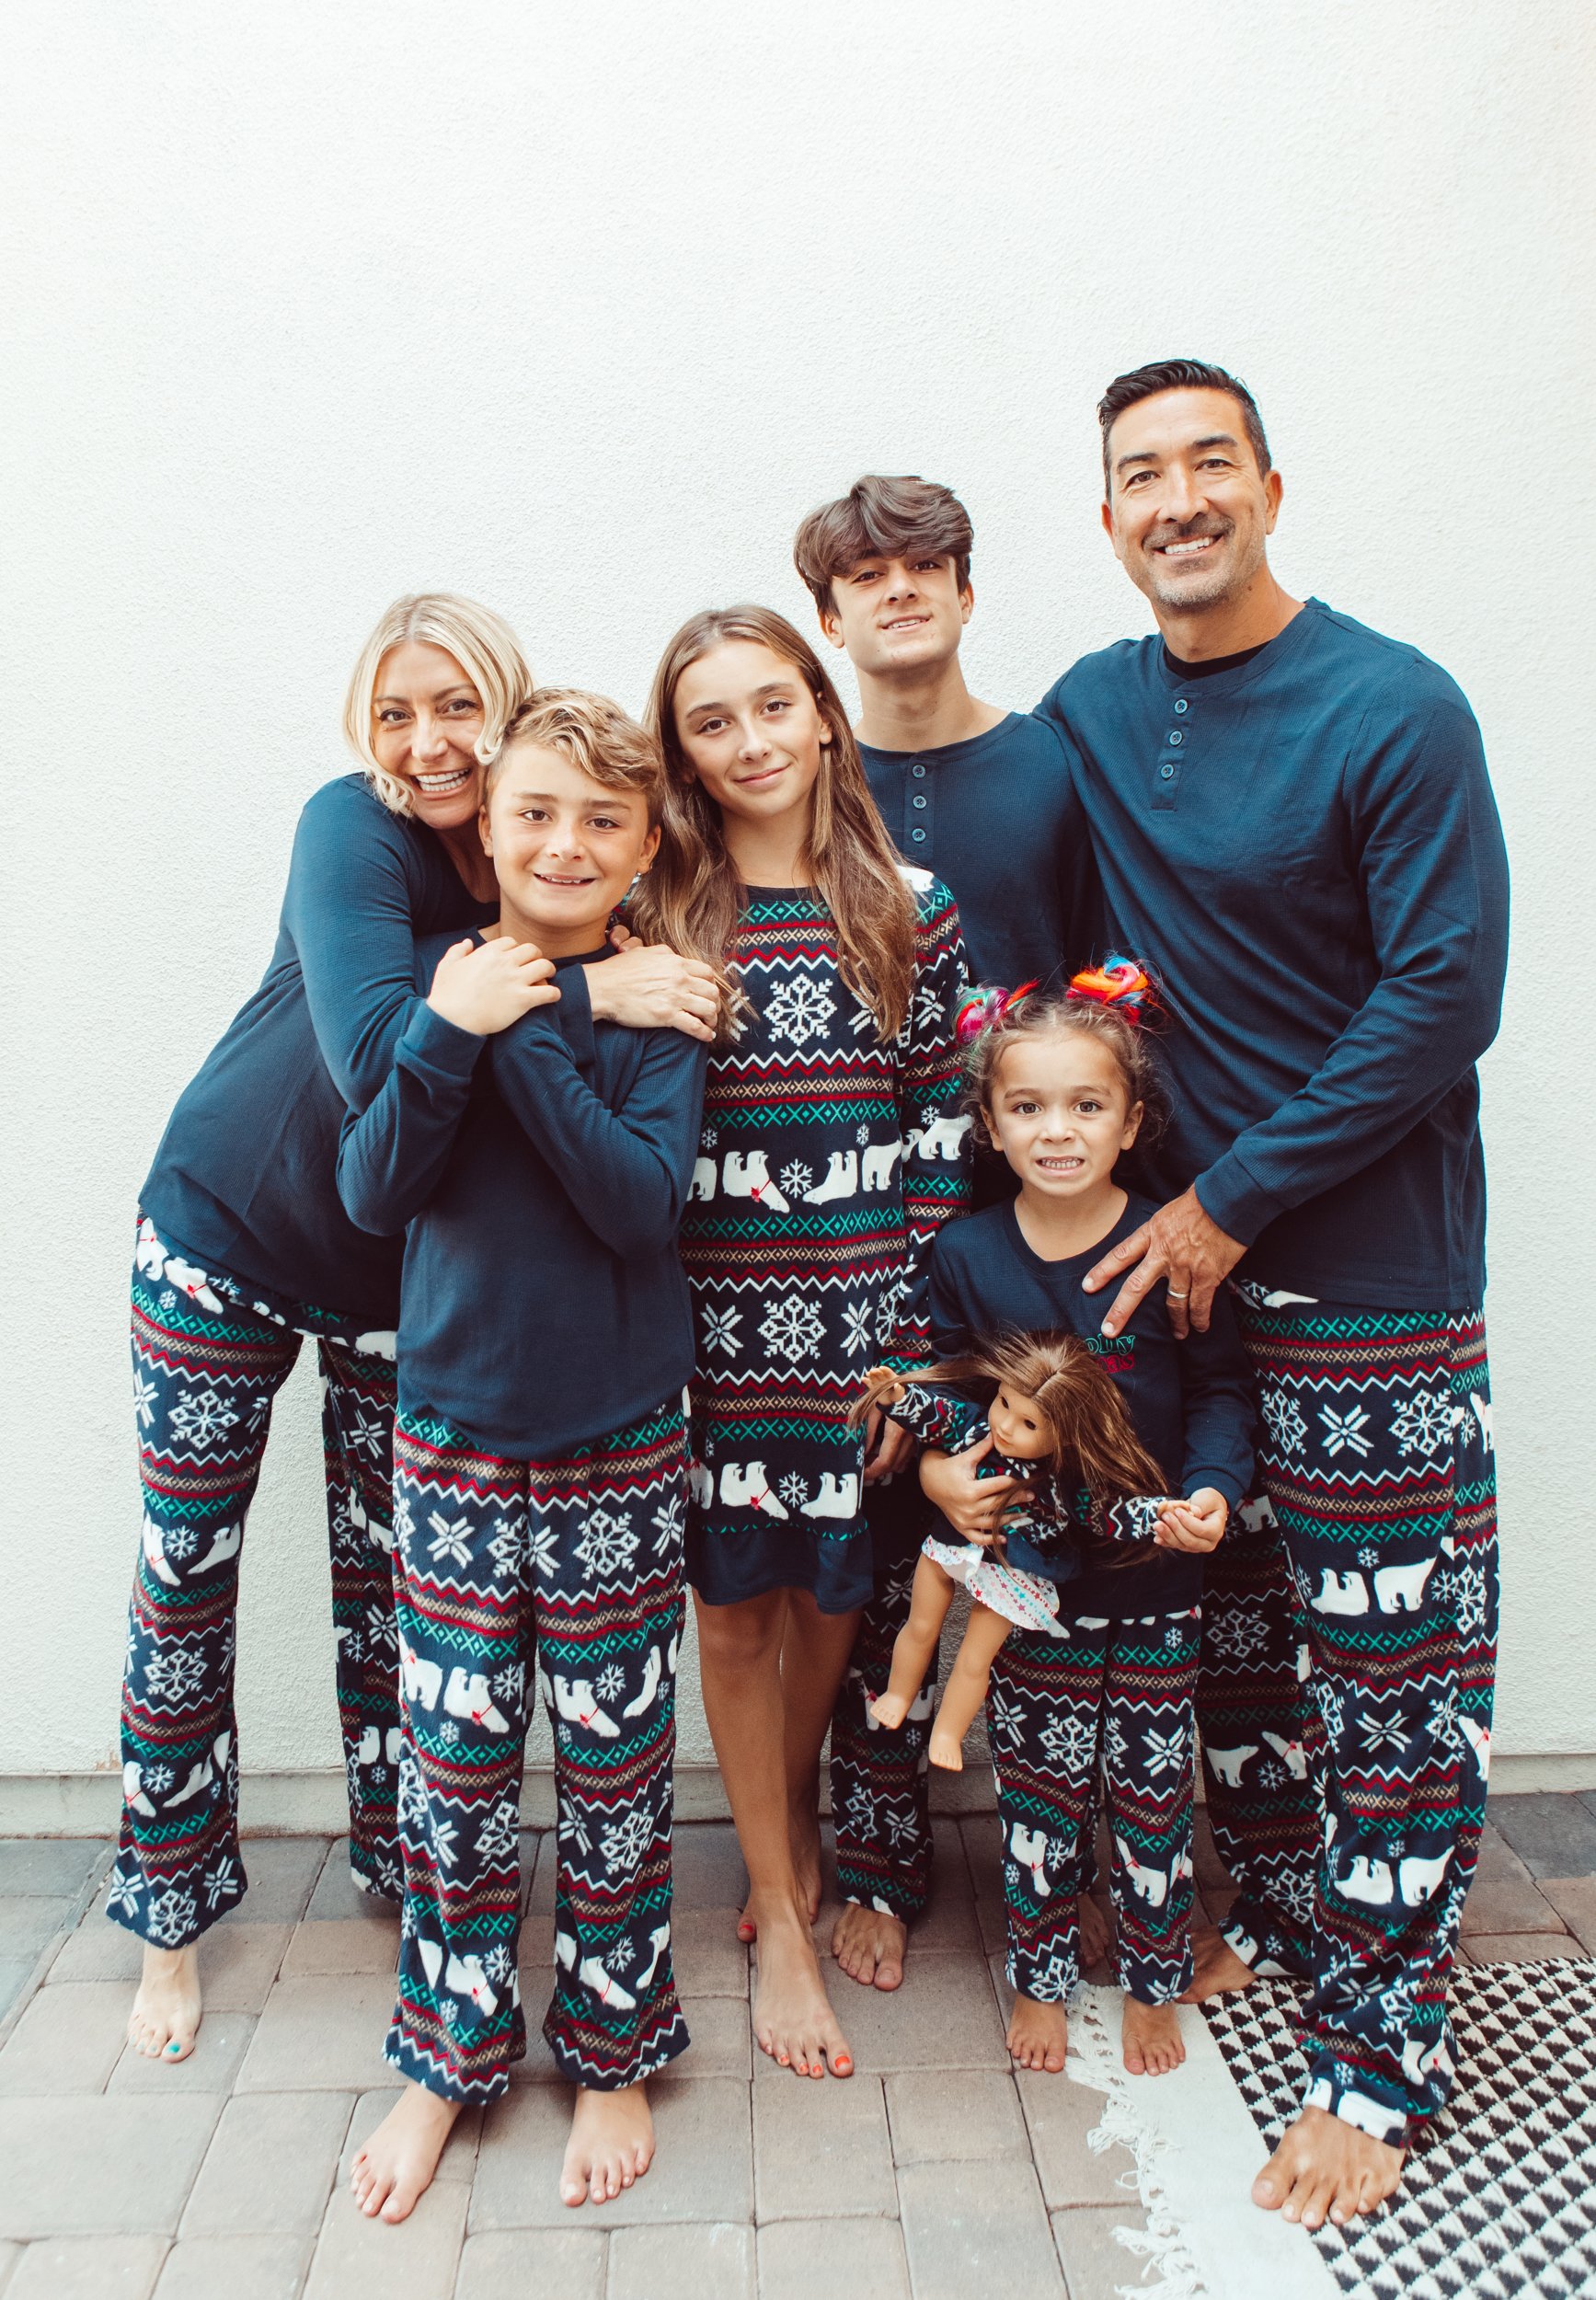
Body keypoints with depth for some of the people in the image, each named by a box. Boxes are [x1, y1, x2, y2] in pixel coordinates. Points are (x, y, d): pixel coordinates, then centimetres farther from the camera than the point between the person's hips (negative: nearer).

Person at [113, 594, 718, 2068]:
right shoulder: (352, 830, -20)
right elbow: (375, 1050, -36)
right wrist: (583, 992, -38)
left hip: (401, 1270, 2)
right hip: (225, 1232, -2)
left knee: (389, 1577, 11)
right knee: (185, 1576, 7)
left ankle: (405, 1865, 34)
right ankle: (172, 1914, 29)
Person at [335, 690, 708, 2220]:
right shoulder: (436, 973, 1)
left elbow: (642, 1202, -16)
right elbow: (373, 1194, -8)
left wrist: (525, 1033, -23)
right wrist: (451, 1033, -21)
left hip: (619, 1438, -1)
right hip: (453, 1426, 1)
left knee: (614, 1760, 10)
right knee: (454, 1753, 10)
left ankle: (610, 2053, 33)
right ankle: (448, 2055, 33)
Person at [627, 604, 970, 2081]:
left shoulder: (911, 910, 1)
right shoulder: (655, 923, -1)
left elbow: (943, 1133, 0)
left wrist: (915, 1346, -4)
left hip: (861, 1320, 1)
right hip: (714, 1327, 0)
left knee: (834, 1598, 14)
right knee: (737, 1610, 10)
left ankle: (796, 1825, 46)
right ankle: (783, 1915, 31)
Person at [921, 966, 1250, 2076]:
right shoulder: (966, 1254, -6)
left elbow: (1223, 1388, -2)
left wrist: (1212, 1490, -17)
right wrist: (939, 1470, -13)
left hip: (1155, 1576, 0)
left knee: (1154, 1790, 14)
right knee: (1037, 1792, 14)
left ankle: (1153, 1984, 38)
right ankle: (1041, 1978, 38)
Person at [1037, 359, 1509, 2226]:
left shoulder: (1394, 710, -10)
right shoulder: (1085, 717, 7)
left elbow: (1442, 1001, -13)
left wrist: (1233, 1200, -14)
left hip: (1370, 1268, -5)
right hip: (1171, 1249, 5)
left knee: (1393, 1667, 5)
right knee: (1225, 1626, 16)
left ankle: (1376, 2054, 21)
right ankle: (1277, 1914, 38)